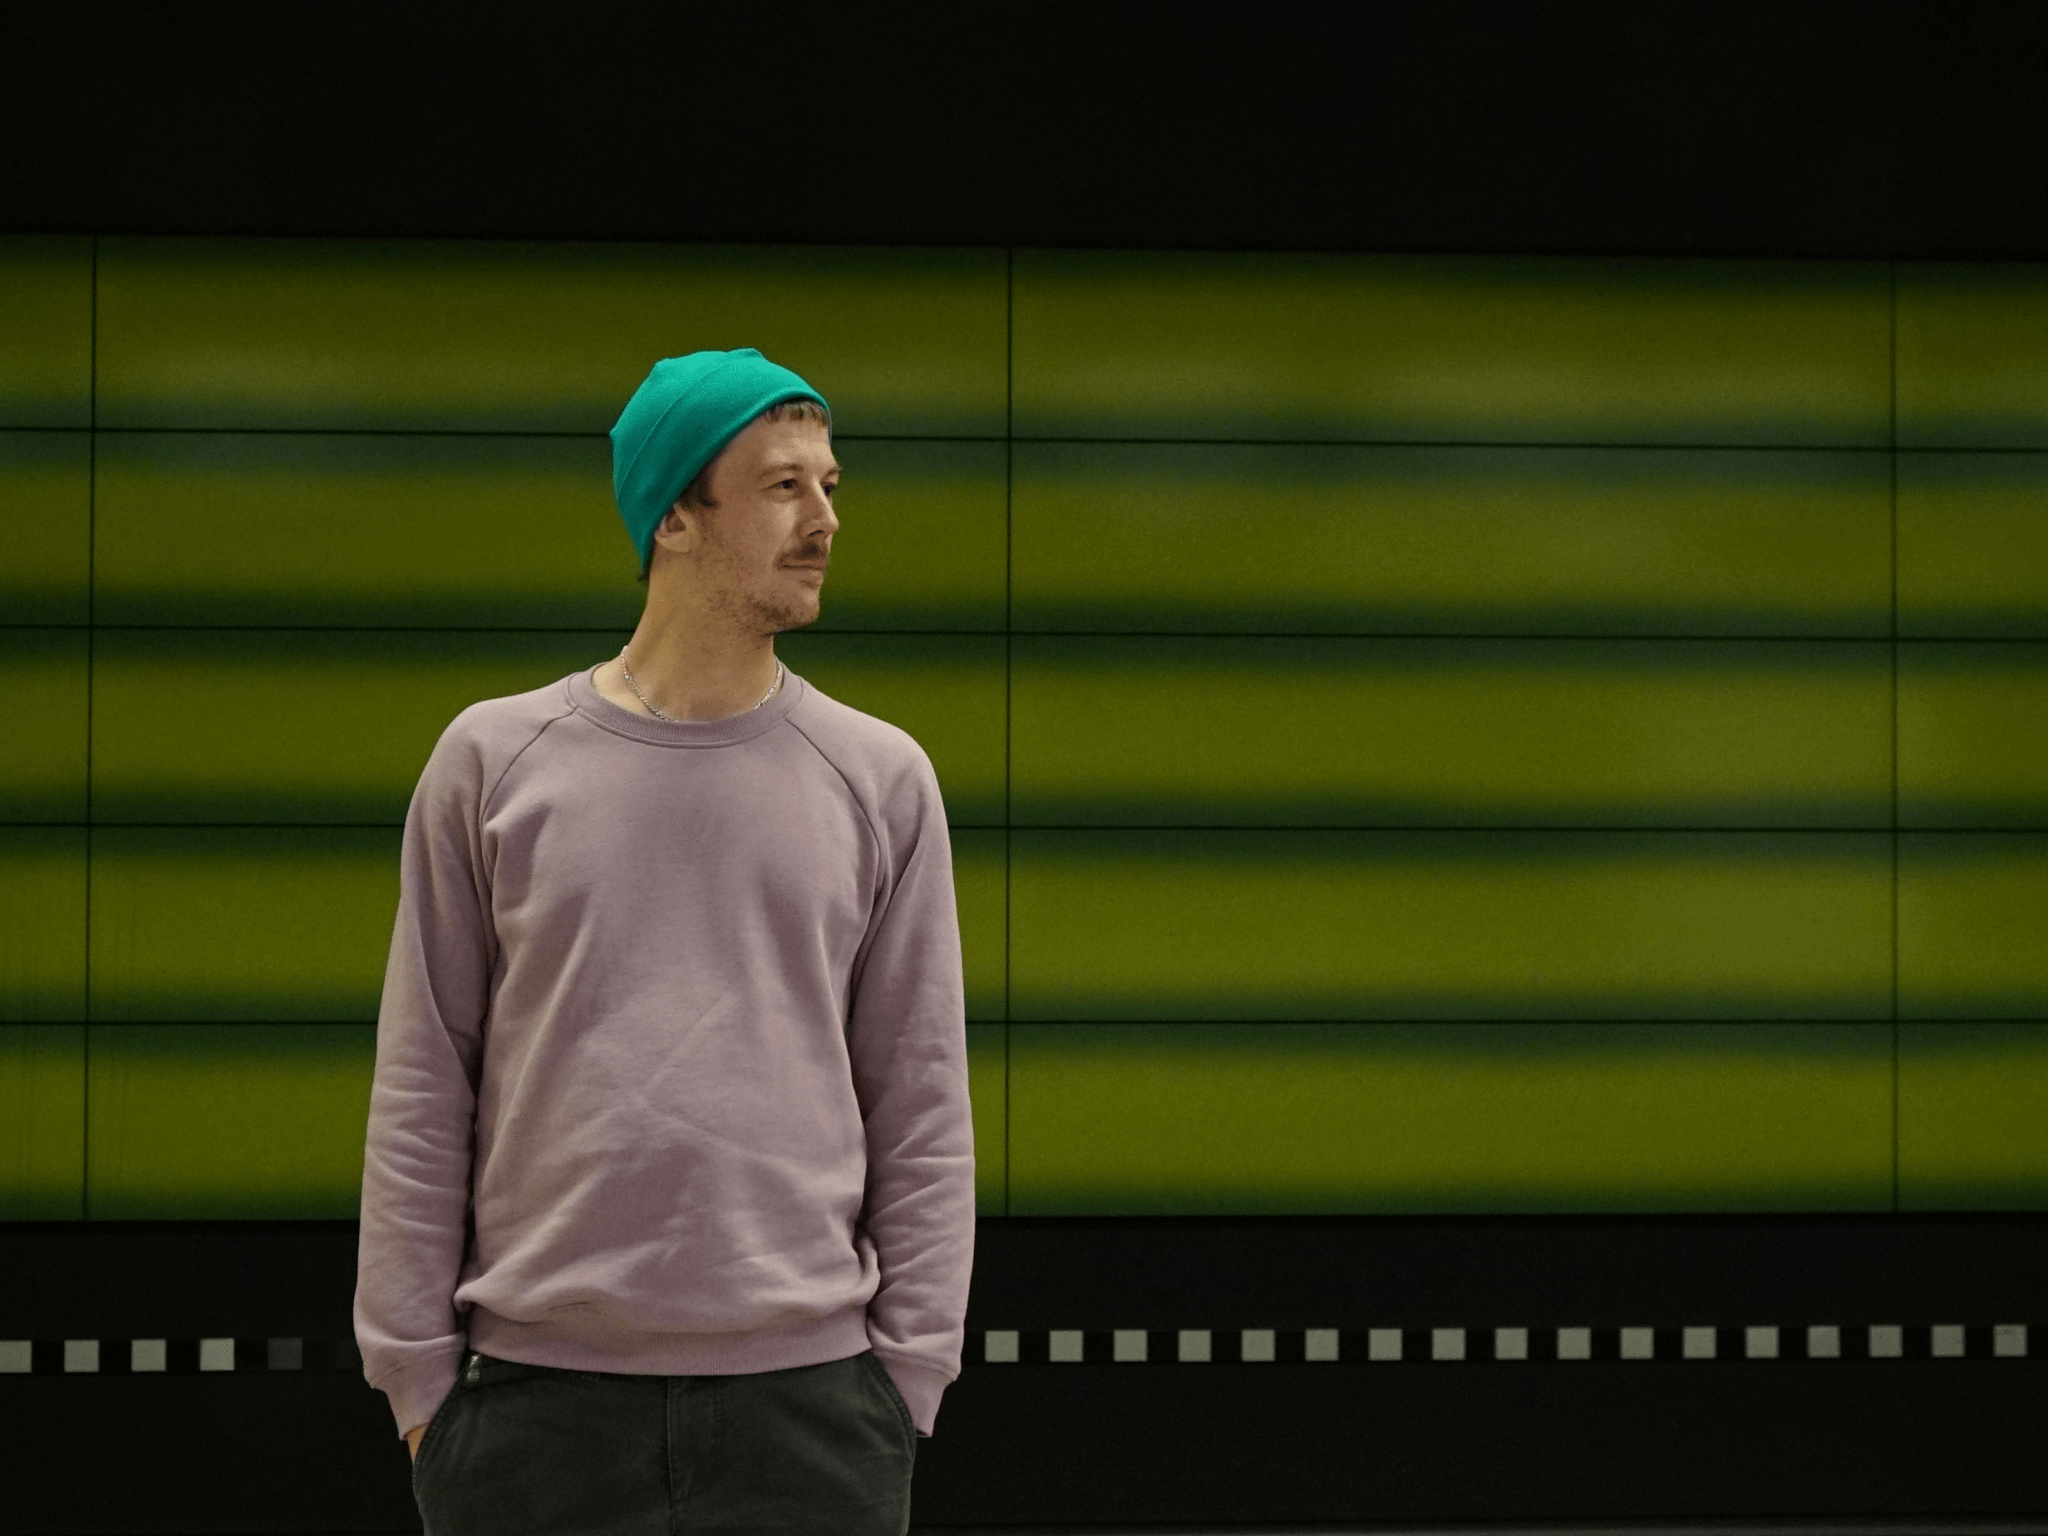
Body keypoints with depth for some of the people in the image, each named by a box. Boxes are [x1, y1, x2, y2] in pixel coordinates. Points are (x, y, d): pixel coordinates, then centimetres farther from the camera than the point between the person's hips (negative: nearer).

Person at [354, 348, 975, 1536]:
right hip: (540, 1399, 0)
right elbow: (422, 1100, 5)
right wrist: (415, 1371, 0)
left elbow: (923, 1111, 6)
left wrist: (907, 1379, 1)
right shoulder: (493, 761, 4)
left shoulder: (881, 779, 5)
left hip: (807, 1396, 1)